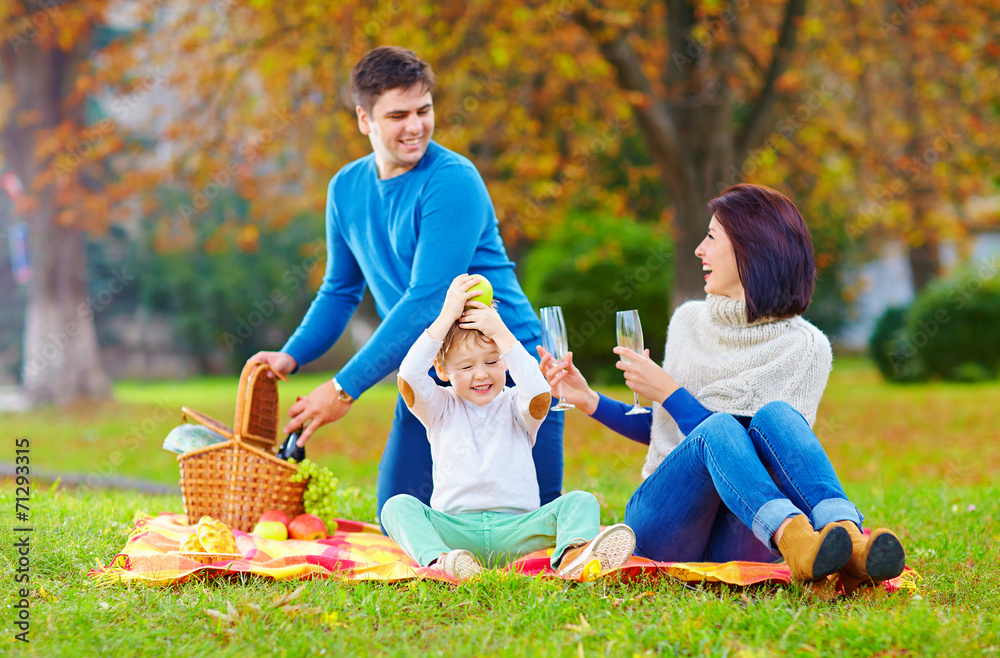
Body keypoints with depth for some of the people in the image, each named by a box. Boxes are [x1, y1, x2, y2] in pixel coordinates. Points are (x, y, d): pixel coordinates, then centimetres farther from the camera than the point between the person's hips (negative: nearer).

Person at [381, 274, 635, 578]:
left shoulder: (515, 405, 11)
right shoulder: (441, 408, 11)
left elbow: (540, 396, -15)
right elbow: (409, 376, -10)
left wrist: (501, 333, -12)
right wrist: (447, 316, -10)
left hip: (515, 529, 0)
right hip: (454, 528, 0)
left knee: (581, 501, -23)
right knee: (398, 506, -26)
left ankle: (571, 557, -58)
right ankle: (438, 561, -56)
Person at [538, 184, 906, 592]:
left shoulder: (804, 346, 3)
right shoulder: (689, 321, 18)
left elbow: (765, 448, -6)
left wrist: (666, 391, -4)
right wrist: (590, 401, 16)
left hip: (736, 541, -2)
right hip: (661, 523, 2)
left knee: (775, 415, -30)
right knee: (718, 428, -30)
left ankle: (847, 542, -55)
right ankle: (794, 537, -61)